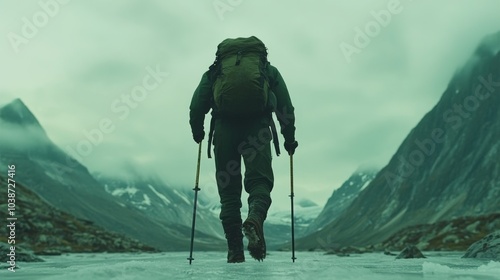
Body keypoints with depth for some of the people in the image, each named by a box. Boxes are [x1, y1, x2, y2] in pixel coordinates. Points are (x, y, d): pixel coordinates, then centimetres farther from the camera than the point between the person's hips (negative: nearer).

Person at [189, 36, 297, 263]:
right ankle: (255, 218, -33)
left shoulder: (215, 71, 24)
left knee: (229, 189, 7)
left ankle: (235, 250, 2)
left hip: (224, 128, 1)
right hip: (258, 129, -1)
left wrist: (197, 131, 27)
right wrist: (289, 139, 27)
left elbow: (197, 106, 12)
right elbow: (287, 109, 18)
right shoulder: (269, 70, 24)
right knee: (259, 181, -1)